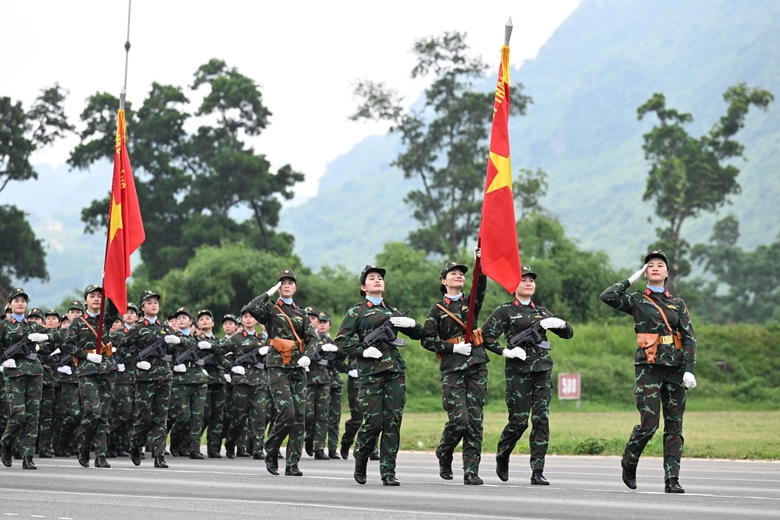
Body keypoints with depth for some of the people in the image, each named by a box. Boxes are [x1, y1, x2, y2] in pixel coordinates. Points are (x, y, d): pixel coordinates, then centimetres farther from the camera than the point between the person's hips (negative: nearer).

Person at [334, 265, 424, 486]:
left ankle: (388, 472, 0)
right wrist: (363, 351, -12)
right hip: (371, 370, -4)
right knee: (374, 421, -8)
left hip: (395, 369, 4)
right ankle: (360, 463, 16)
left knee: (393, 422, -3)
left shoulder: (392, 311, 22)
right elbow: (341, 340, -1)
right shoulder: (356, 312, 8)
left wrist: (411, 323, 4)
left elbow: (418, 334, 24)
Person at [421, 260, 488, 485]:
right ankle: (444, 454, 16)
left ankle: (471, 471, 0)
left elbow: (481, 283, -4)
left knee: (475, 420, -2)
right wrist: (453, 347, -10)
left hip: (477, 366, 3)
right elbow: (426, 340, 1)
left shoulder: (471, 303, 15)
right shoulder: (437, 310, 8)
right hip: (452, 369, -3)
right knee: (459, 419, -12)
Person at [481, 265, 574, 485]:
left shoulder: (541, 311, 17)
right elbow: (485, 335, -3)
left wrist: (560, 323, -2)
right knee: (519, 419, -5)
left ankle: (537, 472, -5)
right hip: (518, 370, -4)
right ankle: (502, 457, 23)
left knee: (541, 418, -6)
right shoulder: (505, 311, 3)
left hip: (543, 369, 4)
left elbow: (568, 334, 19)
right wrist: (505, 351, -13)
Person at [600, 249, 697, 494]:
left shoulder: (678, 304, 14)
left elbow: (690, 338, 7)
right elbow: (607, 297, -12)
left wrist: (689, 370, -6)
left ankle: (672, 480, 1)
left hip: (676, 368, 3)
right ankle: (629, 462, 16)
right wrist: (631, 280, 0)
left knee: (674, 426, 0)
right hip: (649, 367, -3)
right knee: (649, 424, -10)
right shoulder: (637, 301, 6)